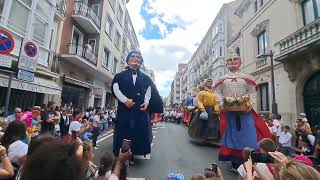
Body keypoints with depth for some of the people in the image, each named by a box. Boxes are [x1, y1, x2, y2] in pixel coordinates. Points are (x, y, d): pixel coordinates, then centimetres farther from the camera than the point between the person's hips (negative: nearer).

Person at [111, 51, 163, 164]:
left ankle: (132, 155, 17)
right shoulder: (120, 76, 11)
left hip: (141, 109, 2)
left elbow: (148, 91, 10)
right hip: (124, 108, -1)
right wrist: (125, 100, -15)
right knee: (123, 131, 1)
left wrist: (146, 102, -8)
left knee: (139, 132, 2)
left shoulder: (145, 78, 17)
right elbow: (116, 89, 0)